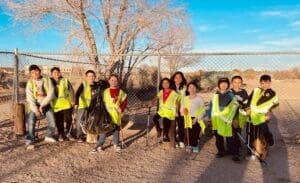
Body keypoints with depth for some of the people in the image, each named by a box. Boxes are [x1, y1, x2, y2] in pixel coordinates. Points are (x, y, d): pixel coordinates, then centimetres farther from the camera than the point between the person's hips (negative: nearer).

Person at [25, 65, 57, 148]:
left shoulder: (47, 80, -5)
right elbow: (30, 98, -11)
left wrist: (42, 105, -15)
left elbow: (51, 94, -11)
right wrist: (36, 110, -18)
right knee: (31, 122, -16)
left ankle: (49, 136, 17)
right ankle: (30, 141, -5)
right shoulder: (30, 83, -6)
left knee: (52, 121, -7)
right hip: (34, 106, -1)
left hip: (46, 105, 1)